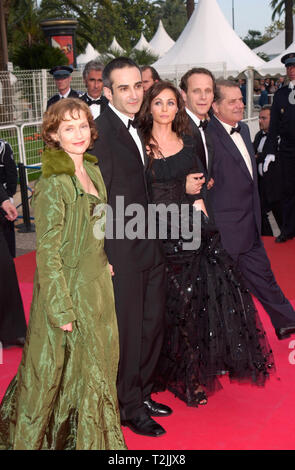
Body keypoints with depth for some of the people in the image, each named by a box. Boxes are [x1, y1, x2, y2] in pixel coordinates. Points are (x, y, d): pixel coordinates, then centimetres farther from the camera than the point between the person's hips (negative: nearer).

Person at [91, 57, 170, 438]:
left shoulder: (138, 129, 12)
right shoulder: (101, 131, -15)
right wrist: (102, 256, -18)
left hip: (149, 248, 8)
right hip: (121, 253, -8)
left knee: (153, 324, 17)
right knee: (128, 329, 5)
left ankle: (142, 393, 36)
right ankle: (129, 407, 24)